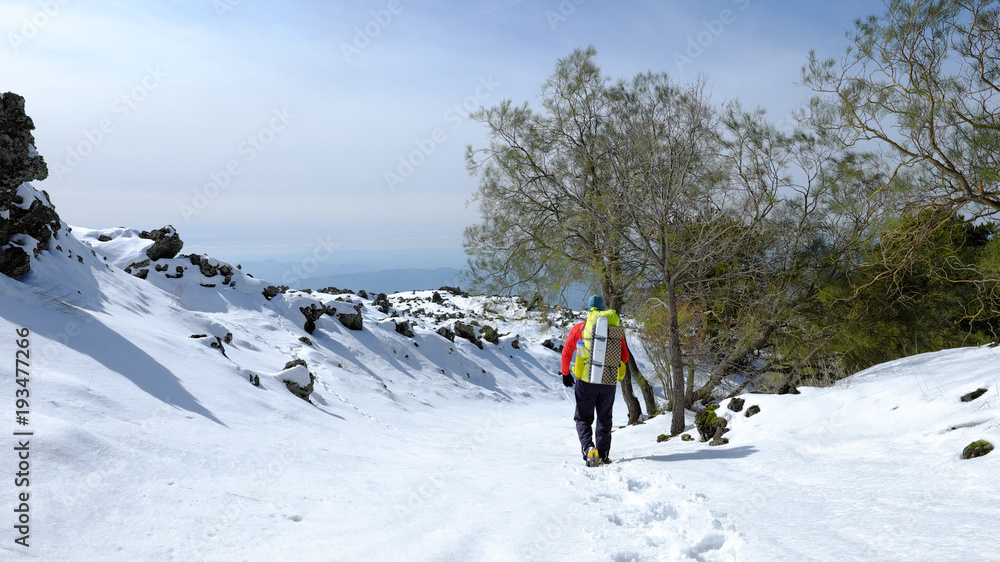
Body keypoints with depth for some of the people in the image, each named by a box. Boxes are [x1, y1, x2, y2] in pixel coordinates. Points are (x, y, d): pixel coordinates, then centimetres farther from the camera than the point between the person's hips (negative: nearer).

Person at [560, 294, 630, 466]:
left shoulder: (579, 328, -1)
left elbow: (566, 353, 5)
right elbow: (625, 356, 9)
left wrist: (565, 374, 19)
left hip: (586, 380, -1)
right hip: (609, 381, 2)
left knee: (583, 418, 9)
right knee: (604, 419, 17)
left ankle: (588, 447, -14)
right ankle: (603, 454, 16)